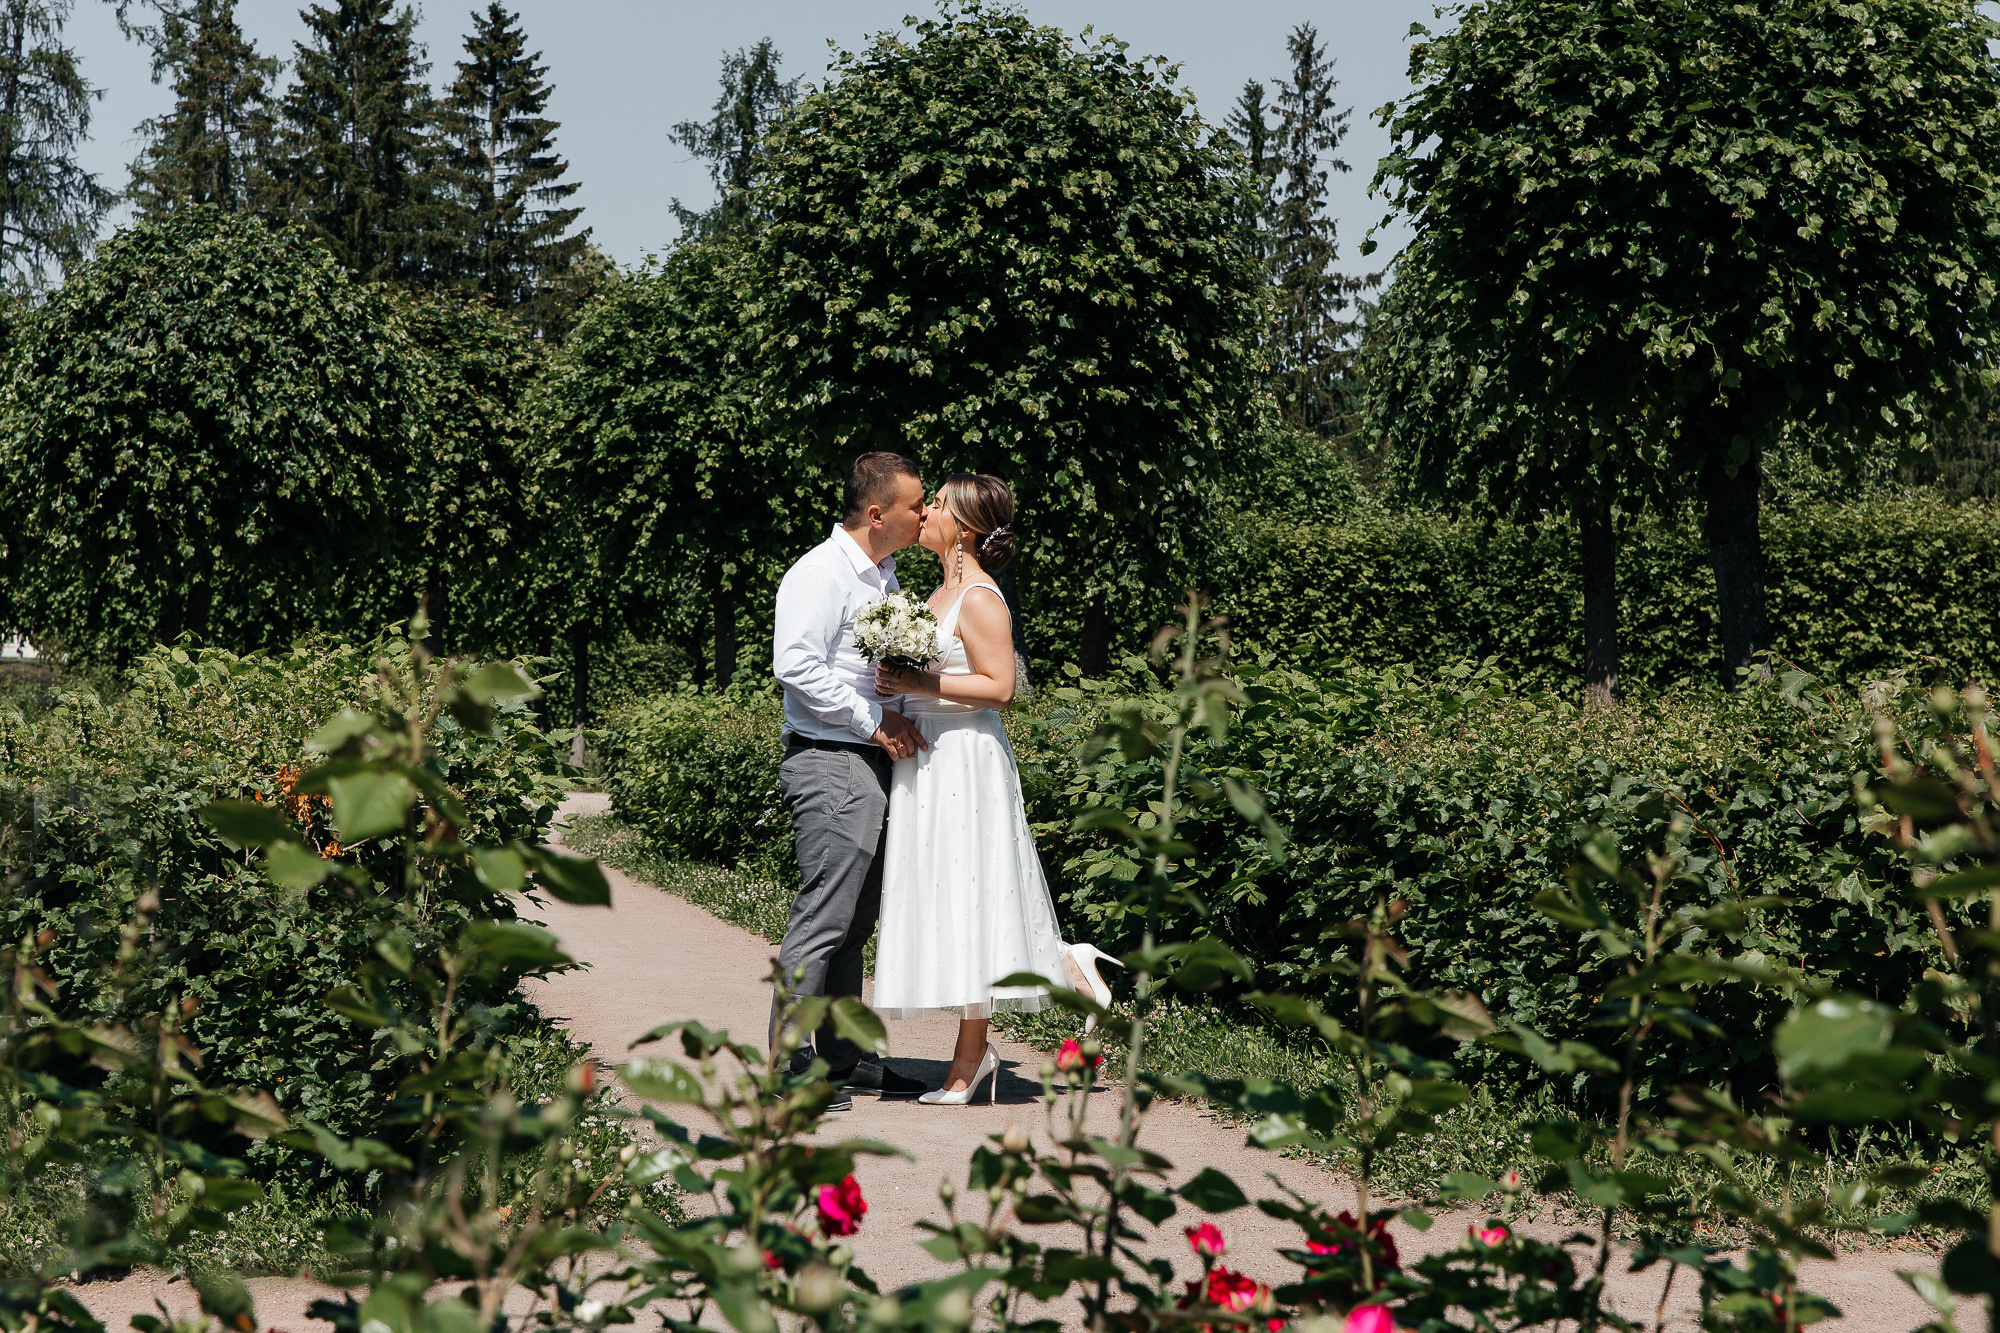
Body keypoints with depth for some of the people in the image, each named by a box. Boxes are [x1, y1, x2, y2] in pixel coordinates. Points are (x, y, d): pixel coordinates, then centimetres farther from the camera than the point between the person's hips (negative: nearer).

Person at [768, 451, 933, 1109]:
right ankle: (786, 1065, -11)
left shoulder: (886, 576, 19)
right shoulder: (820, 573, -11)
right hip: (829, 764, -10)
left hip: (873, 761, 10)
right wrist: (874, 721, -16)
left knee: (854, 923, 12)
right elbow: (796, 665, -21)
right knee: (824, 916, -12)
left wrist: (900, 720, 12)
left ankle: (843, 1059, 17)